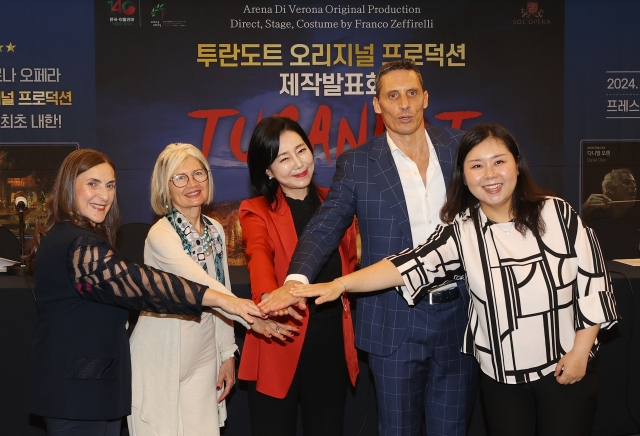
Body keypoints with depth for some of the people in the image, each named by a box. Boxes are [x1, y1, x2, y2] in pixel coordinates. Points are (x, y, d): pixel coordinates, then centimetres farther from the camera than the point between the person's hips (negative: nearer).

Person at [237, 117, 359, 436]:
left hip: (332, 338, 3)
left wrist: (347, 293, 0)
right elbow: (260, 255, -24)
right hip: (281, 339, -3)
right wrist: (269, 295, -45)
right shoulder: (257, 211, -3)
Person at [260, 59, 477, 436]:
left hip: (459, 316, 2)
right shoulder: (357, 164, -5)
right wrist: (297, 279, -28)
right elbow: (323, 230, -10)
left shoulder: (458, 147, 3)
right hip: (396, 323, -2)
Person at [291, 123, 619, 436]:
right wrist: (342, 284, -31)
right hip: (501, 374, 1)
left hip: (565, 367, 0)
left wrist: (579, 351, -5)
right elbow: (411, 264, -19)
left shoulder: (557, 214, -7)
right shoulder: (461, 231, -7)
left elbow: (591, 279, -3)